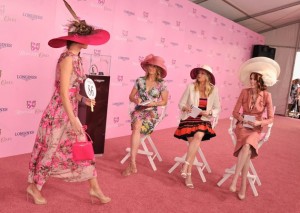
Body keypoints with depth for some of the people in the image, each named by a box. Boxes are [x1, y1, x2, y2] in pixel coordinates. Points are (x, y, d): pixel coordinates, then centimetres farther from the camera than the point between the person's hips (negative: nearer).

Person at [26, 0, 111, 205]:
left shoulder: (76, 58, 8)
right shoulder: (67, 58, -18)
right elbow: (63, 92, -22)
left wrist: (84, 99, 4)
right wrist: (73, 120, -22)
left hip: (70, 111, 9)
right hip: (60, 113, -9)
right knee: (51, 150, 7)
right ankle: (34, 186, 28)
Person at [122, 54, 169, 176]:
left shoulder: (161, 84, 2)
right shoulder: (140, 80, 7)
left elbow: (164, 101, 6)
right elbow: (131, 96, 12)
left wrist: (153, 103, -11)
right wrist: (136, 100, -11)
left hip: (151, 113, -1)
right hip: (138, 110, 2)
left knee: (136, 127, -32)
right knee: (137, 125, -34)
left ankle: (131, 163, -31)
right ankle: (133, 163, -36)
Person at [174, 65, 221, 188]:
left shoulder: (213, 90, 3)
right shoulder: (191, 87, -1)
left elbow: (217, 108, 9)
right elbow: (181, 104, 3)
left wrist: (209, 112, -11)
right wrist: (185, 108, -19)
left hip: (204, 120, 1)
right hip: (189, 119, -1)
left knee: (198, 136, -32)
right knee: (194, 141, -26)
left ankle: (186, 165, -22)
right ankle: (188, 174, -19)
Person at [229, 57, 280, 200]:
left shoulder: (266, 96, -5)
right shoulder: (244, 92, -1)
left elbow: (270, 118, -2)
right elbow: (235, 112, 3)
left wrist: (259, 123, -21)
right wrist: (241, 118, -17)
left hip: (256, 129, -1)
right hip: (242, 127, 1)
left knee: (247, 146, -35)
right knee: (247, 148, -30)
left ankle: (235, 179, -27)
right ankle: (243, 185, -23)